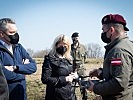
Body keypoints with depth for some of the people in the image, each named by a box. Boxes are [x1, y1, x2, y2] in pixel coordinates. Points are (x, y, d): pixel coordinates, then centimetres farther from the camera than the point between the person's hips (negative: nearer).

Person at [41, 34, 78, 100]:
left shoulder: (68, 59, 8)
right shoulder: (49, 59, -10)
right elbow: (45, 79, -17)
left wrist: (74, 75, -2)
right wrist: (64, 79, -19)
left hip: (70, 94, 6)